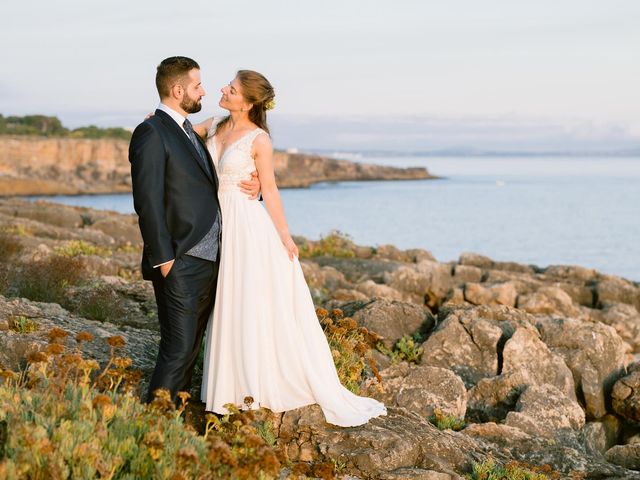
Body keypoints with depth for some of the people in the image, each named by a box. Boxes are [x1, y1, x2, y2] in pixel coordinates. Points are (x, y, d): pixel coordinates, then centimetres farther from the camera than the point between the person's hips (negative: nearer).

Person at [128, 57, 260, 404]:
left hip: (207, 261, 9)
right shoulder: (151, 133, -11)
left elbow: (206, 188, 23)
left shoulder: (189, 132, 18)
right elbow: (148, 203, -16)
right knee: (178, 350, -6)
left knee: (191, 347, 14)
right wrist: (164, 259, -18)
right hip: (180, 266, -9)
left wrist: (250, 188, 3)